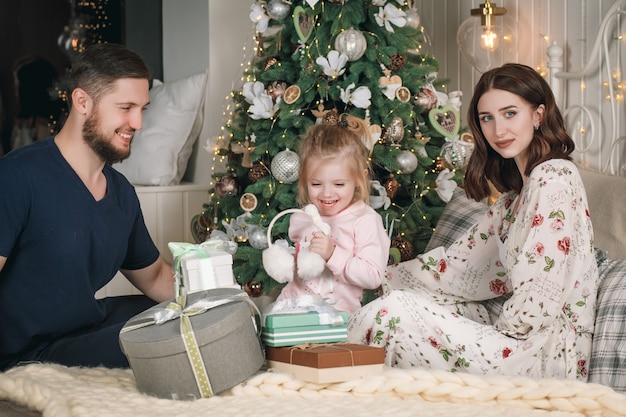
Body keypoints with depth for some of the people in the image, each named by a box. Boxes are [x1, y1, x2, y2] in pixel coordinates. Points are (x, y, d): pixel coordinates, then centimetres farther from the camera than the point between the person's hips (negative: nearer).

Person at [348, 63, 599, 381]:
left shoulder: (553, 178, -13)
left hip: (546, 353, -9)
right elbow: (464, 257, 18)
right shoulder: (519, 191, 17)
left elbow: (541, 289, -21)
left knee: (395, 310, -15)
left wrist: (504, 330, -10)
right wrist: (383, 277, 14)